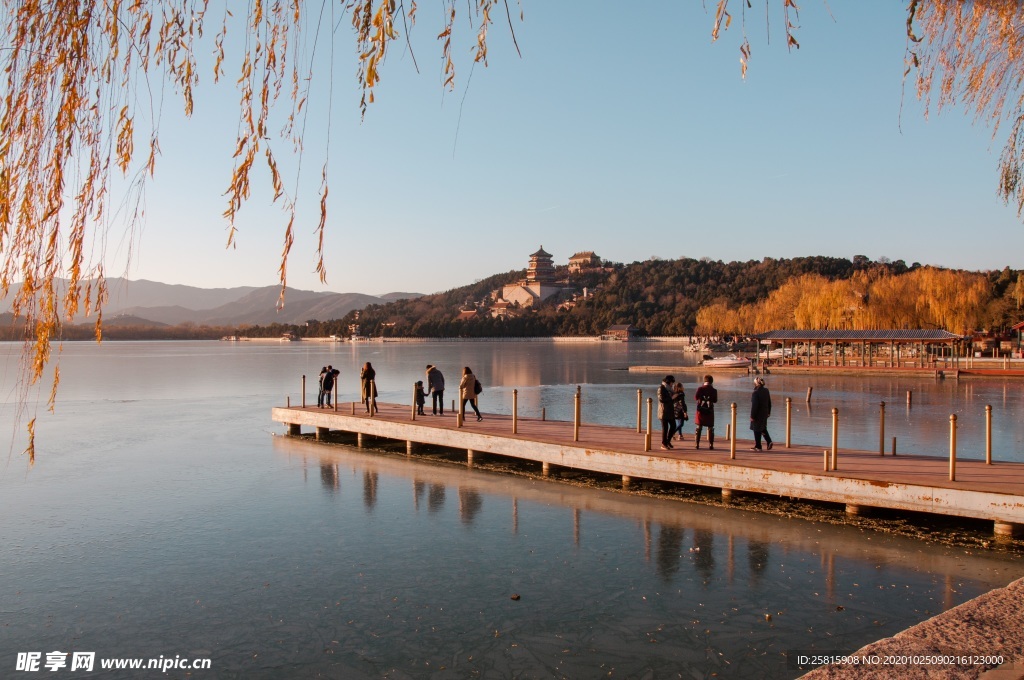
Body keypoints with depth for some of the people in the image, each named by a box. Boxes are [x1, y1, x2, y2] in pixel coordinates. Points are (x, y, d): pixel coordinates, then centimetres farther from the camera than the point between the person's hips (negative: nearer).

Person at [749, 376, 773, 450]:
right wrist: (768, 412, 21)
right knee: (763, 428, 24)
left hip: (757, 414, -7)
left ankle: (758, 447, 13)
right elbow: (769, 403, 10)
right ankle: (769, 441, 12)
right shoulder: (766, 391, 1)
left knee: (757, 430, 5)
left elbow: (754, 406, -21)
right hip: (765, 413, 7)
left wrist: (752, 416, -15)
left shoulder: (755, 393, -22)